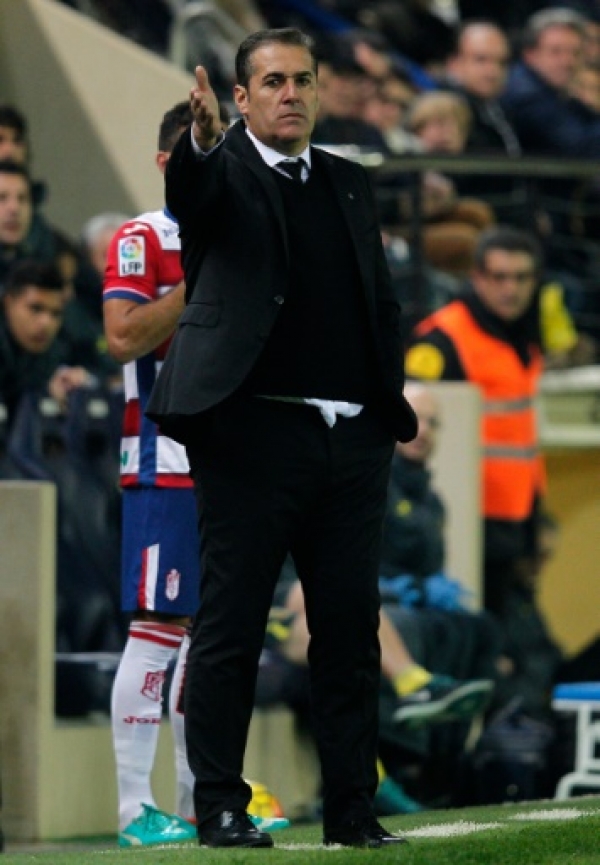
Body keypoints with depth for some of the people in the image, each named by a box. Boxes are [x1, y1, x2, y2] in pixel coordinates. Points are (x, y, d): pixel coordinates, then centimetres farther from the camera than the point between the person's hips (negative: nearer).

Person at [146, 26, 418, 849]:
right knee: (231, 626, -1)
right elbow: (189, 190, -23)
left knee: (350, 629, 7)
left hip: (353, 440, 5)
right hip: (255, 432, -5)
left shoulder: (349, 184, 18)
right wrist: (201, 139, -45)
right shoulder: (221, 172, 1)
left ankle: (353, 810, 13)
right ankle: (220, 806, 4)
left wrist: (391, 398, 7)